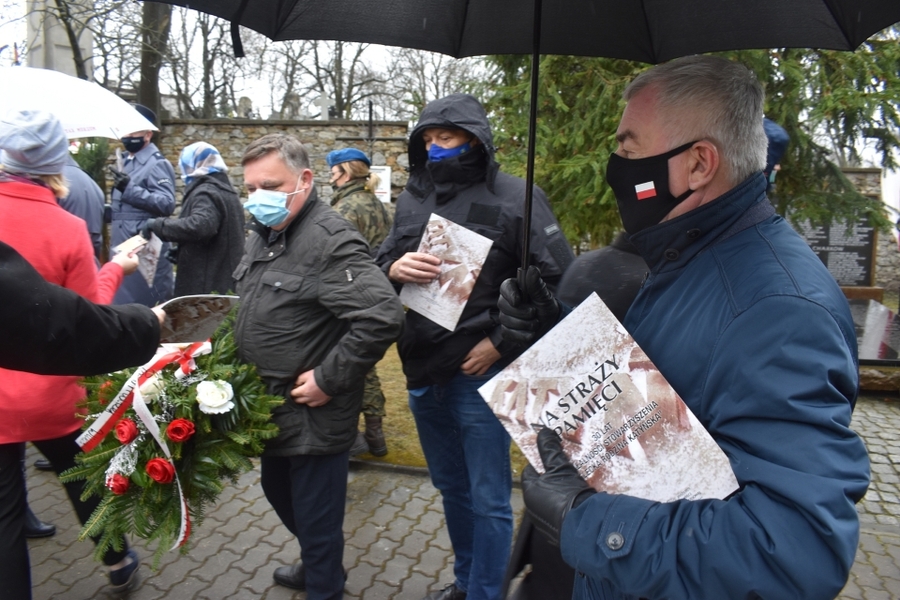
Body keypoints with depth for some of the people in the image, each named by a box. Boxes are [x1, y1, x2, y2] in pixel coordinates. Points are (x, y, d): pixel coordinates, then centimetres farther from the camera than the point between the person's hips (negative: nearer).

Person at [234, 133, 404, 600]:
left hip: (313, 417, -10)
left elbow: (382, 316, -32)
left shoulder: (330, 240, -23)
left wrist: (329, 380, -26)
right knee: (278, 492, 28)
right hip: (271, 408, 10)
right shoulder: (263, 235, 7)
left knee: (315, 519, 8)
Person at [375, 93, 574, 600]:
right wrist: (393, 268, -10)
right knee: (451, 486, 23)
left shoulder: (514, 197, -10)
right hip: (422, 371, 6)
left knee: (488, 498, 8)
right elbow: (380, 259, 14)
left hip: (480, 374, -6)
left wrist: (503, 342, -15)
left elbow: (558, 283, -12)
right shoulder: (412, 199, 7)